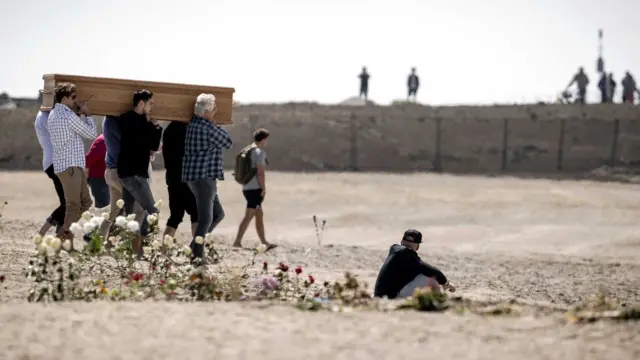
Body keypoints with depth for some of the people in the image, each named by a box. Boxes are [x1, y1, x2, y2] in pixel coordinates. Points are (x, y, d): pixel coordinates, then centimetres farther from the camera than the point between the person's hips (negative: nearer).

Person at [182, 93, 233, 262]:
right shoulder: (208, 128, -15)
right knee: (206, 218, -5)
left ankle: (194, 247, 14)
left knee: (218, 213, 16)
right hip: (204, 176, -10)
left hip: (193, 176, 10)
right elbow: (228, 143, -2)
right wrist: (216, 125, 8)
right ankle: (197, 255, -4)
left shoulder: (192, 124, 13)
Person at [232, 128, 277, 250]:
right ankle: (237, 241, -13)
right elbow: (260, 172, -18)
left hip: (246, 187, 9)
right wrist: (263, 189, -12)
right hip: (255, 188, -9)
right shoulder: (260, 152, -12)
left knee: (259, 215, 15)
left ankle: (264, 243, 19)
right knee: (248, 216, -9)